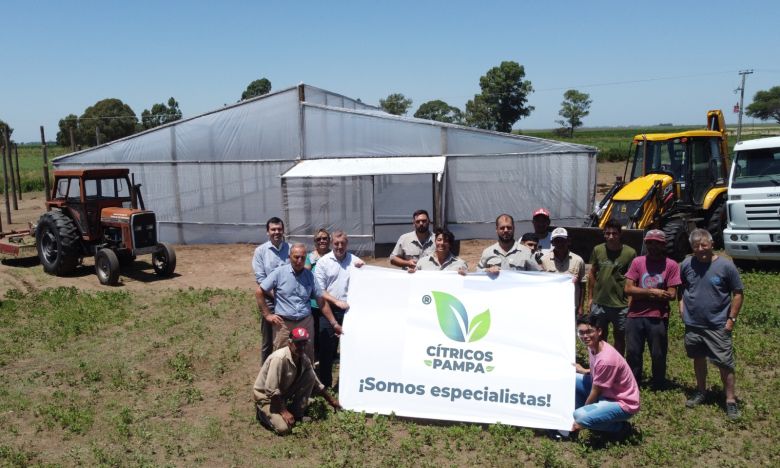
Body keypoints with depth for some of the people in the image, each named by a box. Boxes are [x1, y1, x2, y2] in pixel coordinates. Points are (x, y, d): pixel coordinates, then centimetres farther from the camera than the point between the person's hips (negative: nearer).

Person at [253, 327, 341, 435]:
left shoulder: (304, 359, -8)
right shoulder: (279, 358, -32)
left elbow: (315, 383, 6)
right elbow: (271, 391, -31)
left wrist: (331, 400, 10)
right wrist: (283, 412, -24)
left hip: (284, 393, 7)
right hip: (266, 396, -6)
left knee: (310, 377, -14)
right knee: (283, 428, -24)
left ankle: (297, 414, -2)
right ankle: (263, 412, 6)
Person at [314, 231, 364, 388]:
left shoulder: (355, 260, 3)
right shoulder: (323, 262, -2)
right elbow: (319, 291, -5)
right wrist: (337, 302, -16)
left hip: (350, 310, 2)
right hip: (329, 310, -1)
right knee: (327, 349, 5)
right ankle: (325, 385, 18)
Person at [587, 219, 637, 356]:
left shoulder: (630, 253, -7)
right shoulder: (597, 250, 1)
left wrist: (631, 302, -9)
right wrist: (590, 298, 8)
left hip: (621, 305, -2)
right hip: (599, 303, 2)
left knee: (620, 337, 12)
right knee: (600, 337, 13)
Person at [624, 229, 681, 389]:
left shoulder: (671, 265, -1)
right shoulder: (637, 262, 4)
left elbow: (671, 294, -8)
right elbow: (628, 289, -3)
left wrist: (642, 294, -10)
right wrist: (652, 292, -12)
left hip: (658, 317, -2)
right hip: (635, 316, 2)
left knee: (658, 355, 8)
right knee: (632, 353, 10)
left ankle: (658, 386, 27)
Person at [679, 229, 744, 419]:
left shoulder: (725, 266, -11)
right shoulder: (687, 264, -2)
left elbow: (737, 293, -5)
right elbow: (681, 288, 13)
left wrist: (732, 319, -9)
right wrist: (682, 308, 2)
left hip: (718, 325, -4)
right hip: (693, 324, 4)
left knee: (725, 363, 0)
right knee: (698, 359, 18)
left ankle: (730, 400, 12)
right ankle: (701, 391, 36)